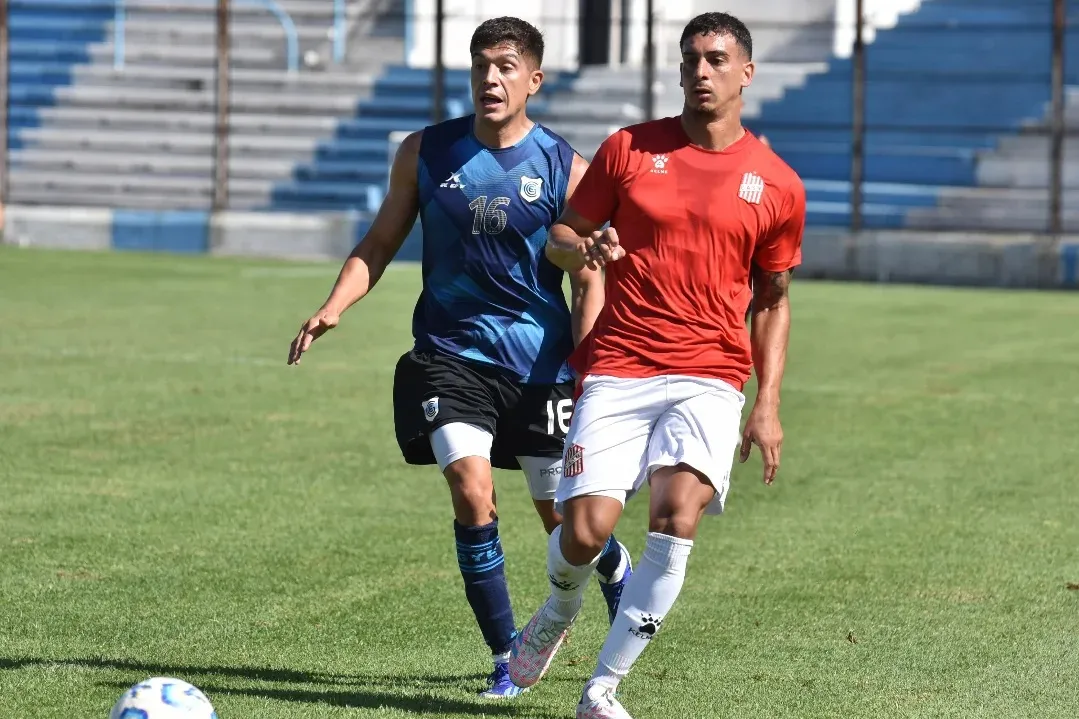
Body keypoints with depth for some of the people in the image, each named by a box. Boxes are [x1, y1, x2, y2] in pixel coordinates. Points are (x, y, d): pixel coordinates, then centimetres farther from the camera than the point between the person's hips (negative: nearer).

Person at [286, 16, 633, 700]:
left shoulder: (566, 168, -4)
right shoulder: (425, 152, 1)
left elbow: (589, 282, -2)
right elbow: (380, 244, 8)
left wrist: (587, 375, -12)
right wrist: (335, 305, -9)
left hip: (540, 359, -1)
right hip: (450, 353, 1)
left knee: (561, 515, 7)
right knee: (473, 496, -16)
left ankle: (617, 568, 43)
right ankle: (507, 655, 0)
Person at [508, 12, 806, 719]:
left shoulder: (777, 185, 7)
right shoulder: (629, 149, 6)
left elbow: (773, 300, 16)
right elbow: (560, 236, 14)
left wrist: (768, 405, 8)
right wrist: (583, 249, -11)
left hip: (709, 375, 0)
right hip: (618, 369, 0)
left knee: (677, 513, -23)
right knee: (586, 529, -14)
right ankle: (559, 613, 24)